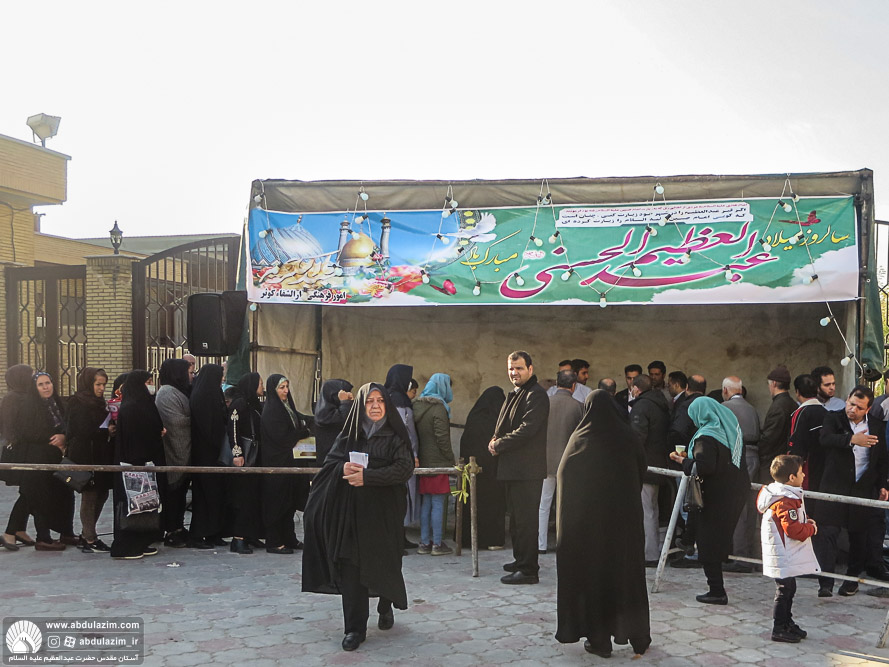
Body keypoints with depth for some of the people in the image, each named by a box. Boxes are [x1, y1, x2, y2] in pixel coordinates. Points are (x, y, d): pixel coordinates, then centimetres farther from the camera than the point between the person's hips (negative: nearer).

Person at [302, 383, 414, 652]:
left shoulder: (395, 436, 0)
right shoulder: (349, 435, 9)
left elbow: (404, 468, -12)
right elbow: (329, 462, 9)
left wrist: (367, 476, -21)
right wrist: (343, 468, -14)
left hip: (383, 511, -2)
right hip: (350, 511, 2)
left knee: (384, 564, 7)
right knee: (351, 567, -2)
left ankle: (386, 606, 37)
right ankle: (355, 628, 6)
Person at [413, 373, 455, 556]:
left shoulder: (417, 406, 10)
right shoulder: (439, 408, -12)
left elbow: (415, 435, 11)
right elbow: (442, 438, -15)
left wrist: (417, 456, 14)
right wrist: (452, 461, -7)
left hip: (422, 462, 7)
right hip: (438, 462, -7)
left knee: (425, 504, 11)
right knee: (438, 504, -2)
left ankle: (424, 543, 15)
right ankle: (437, 544, 1)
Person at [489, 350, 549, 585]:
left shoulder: (536, 395, -12)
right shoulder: (515, 394, 19)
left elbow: (527, 429, -21)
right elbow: (504, 427, 24)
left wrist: (498, 445, -12)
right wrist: (496, 440, 2)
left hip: (527, 468, -10)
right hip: (514, 467, 10)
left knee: (525, 519, -7)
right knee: (516, 517, 17)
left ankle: (528, 570, -4)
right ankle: (521, 560, 27)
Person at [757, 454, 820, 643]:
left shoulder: (777, 494, 9)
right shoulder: (785, 501, -24)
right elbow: (794, 529, -26)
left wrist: (805, 523, 7)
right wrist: (811, 528, -9)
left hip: (785, 556, 11)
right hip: (784, 557, -11)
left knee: (788, 589, 19)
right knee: (784, 591, -2)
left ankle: (787, 623, 31)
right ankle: (779, 629, 7)